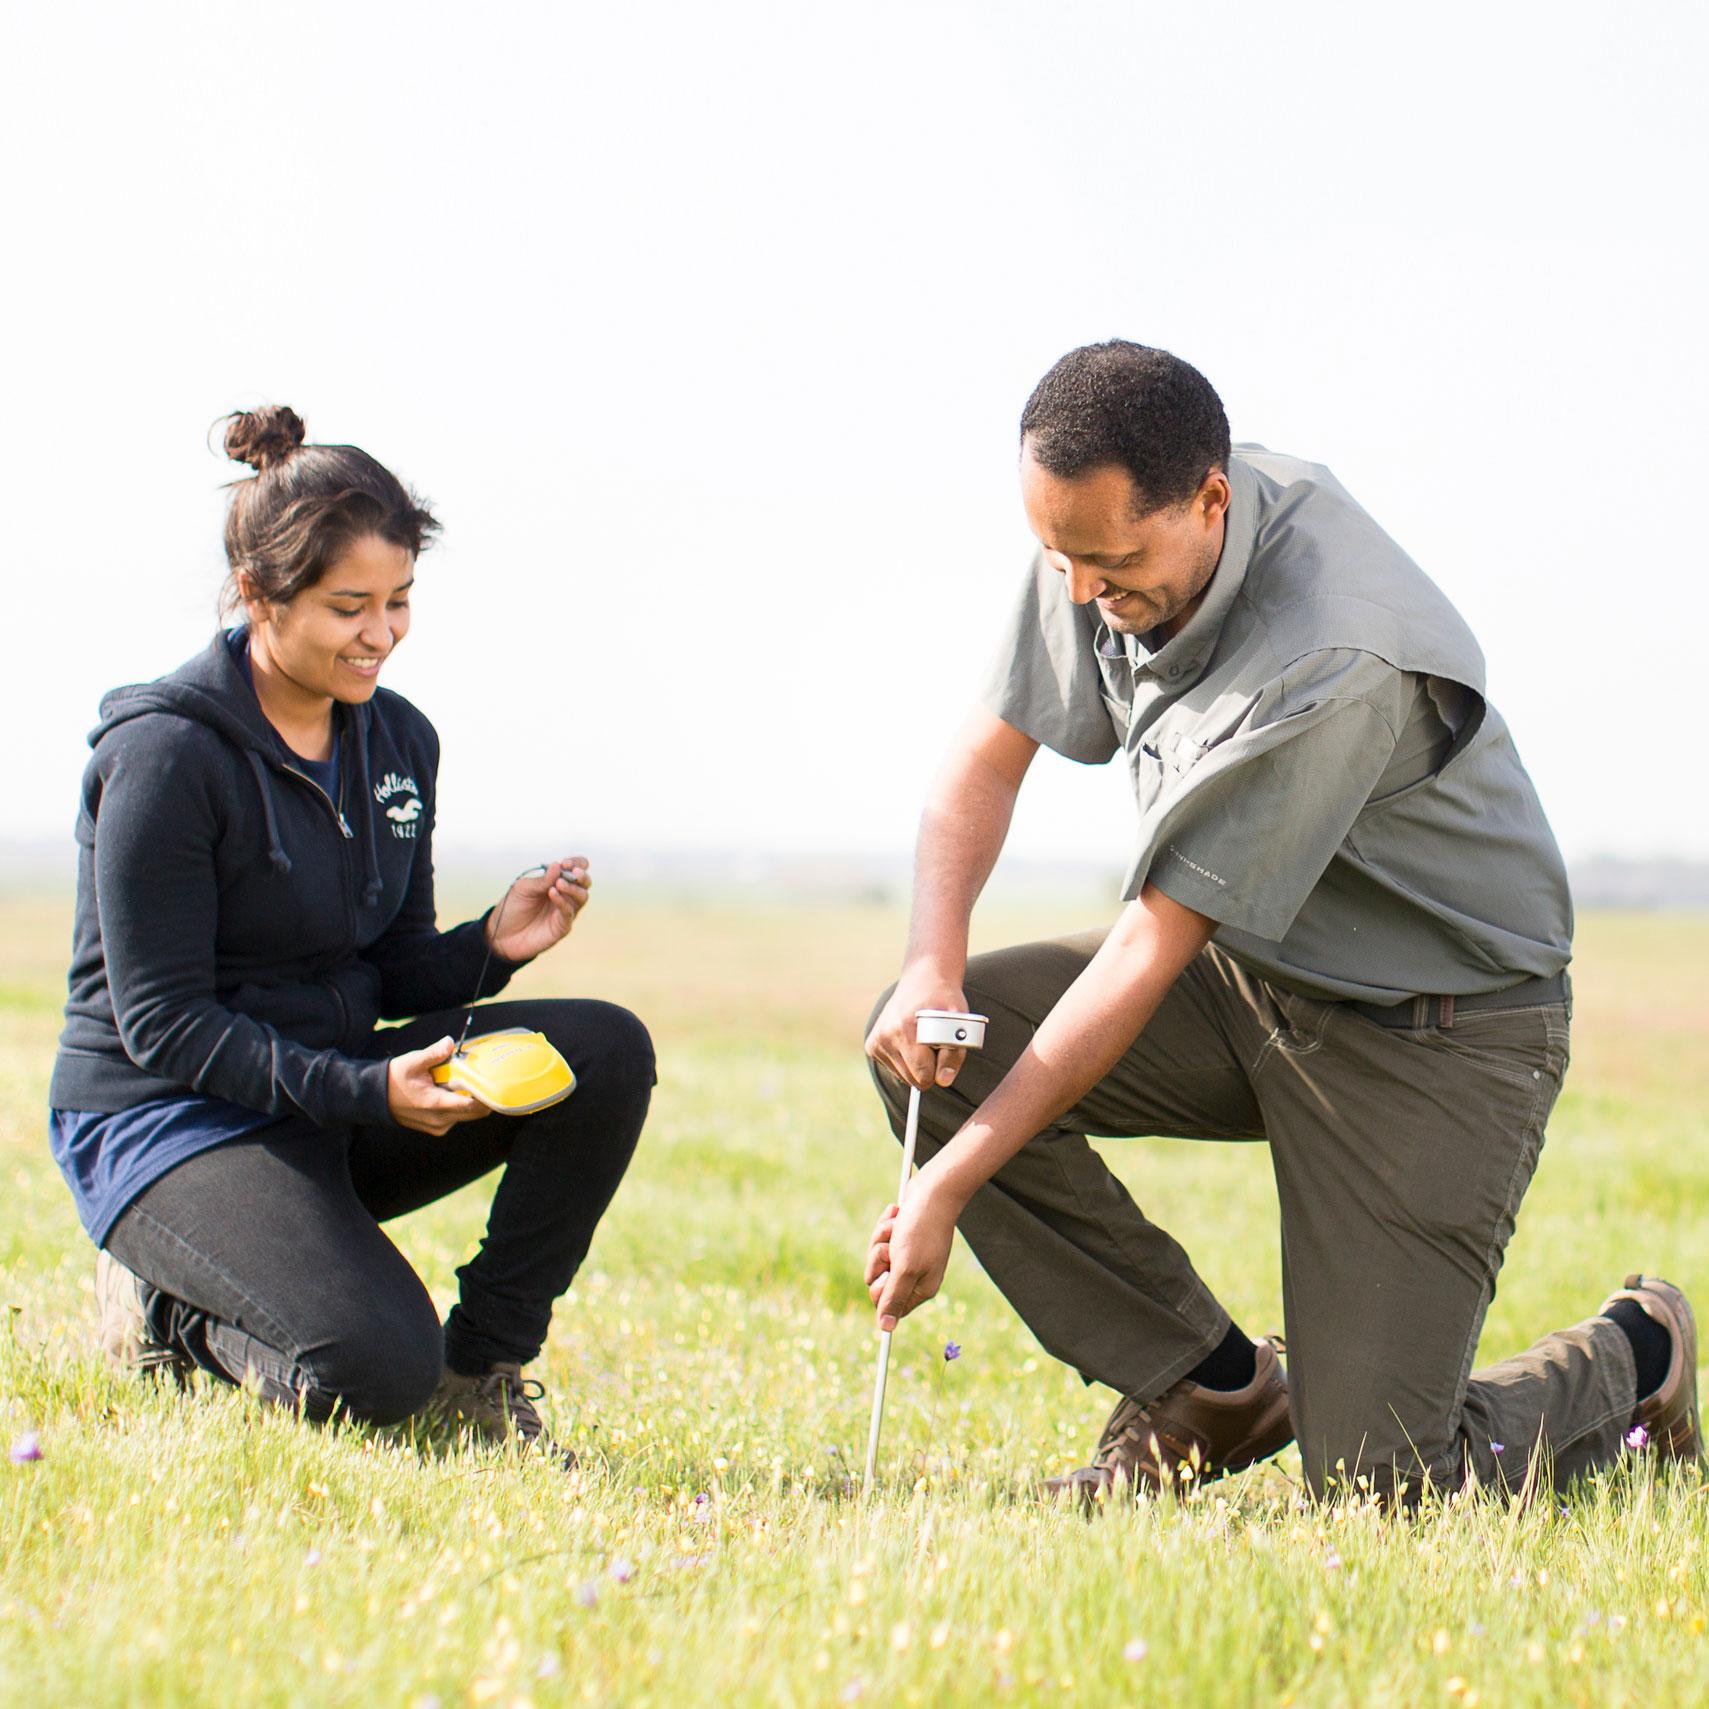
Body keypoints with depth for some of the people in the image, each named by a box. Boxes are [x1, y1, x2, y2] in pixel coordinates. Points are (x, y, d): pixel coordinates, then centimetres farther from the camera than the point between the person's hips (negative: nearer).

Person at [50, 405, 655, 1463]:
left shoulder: (398, 741, 6)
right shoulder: (166, 754, -16)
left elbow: (394, 972, 11)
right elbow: (163, 1022, -17)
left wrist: (492, 945, -11)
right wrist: (362, 1093, -27)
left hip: (336, 1090, 7)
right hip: (165, 1120, -7)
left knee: (607, 1052, -15)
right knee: (375, 1372, -29)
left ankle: (482, 1369, -4)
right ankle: (169, 1307, 2)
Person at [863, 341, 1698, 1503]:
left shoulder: (1334, 665, -33)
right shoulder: (1100, 536, -10)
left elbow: (1151, 951, -30)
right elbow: (992, 757, 2)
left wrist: (945, 1191, -26)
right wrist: (933, 964, -19)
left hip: (1438, 1024, -7)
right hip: (1248, 977, 8)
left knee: (1379, 1482, -14)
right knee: (935, 1042, -14)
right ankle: (1213, 1390, 2)